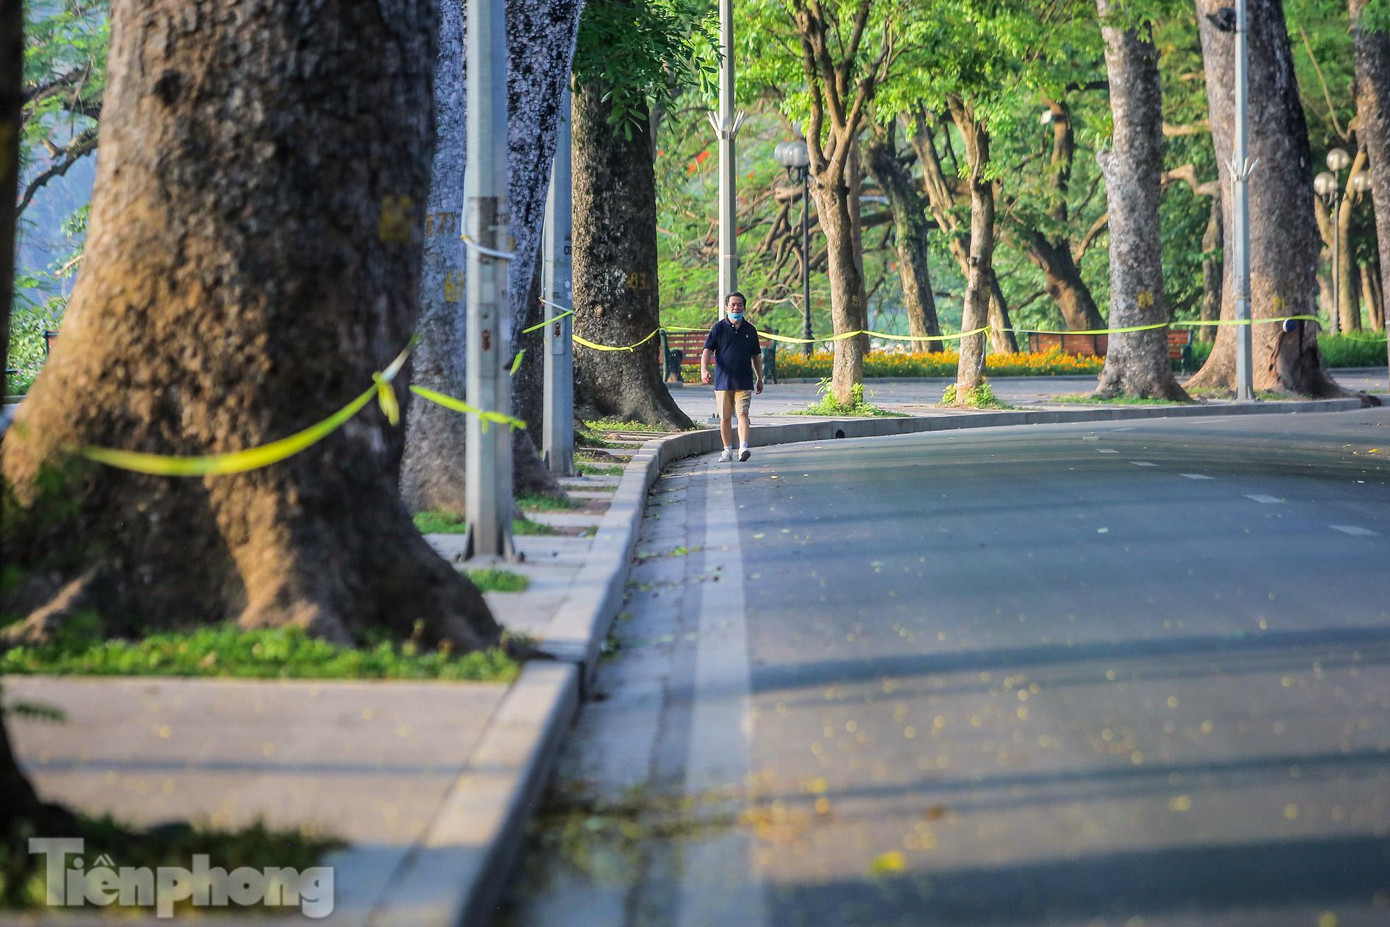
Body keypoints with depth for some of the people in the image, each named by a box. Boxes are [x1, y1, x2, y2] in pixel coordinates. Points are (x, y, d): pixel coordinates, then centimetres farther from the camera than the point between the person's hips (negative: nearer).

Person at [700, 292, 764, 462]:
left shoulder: (750, 330, 9)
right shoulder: (719, 328, 2)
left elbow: (756, 356, 17)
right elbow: (708, 350, -6)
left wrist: (759, 379, 18)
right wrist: (704, 369, -23)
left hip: (744, 382, 0)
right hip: (723, 381, 0)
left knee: (743, 414, -13)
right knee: (724, 417, 6)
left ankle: (743, 447, -21)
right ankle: (728, 450, 15)